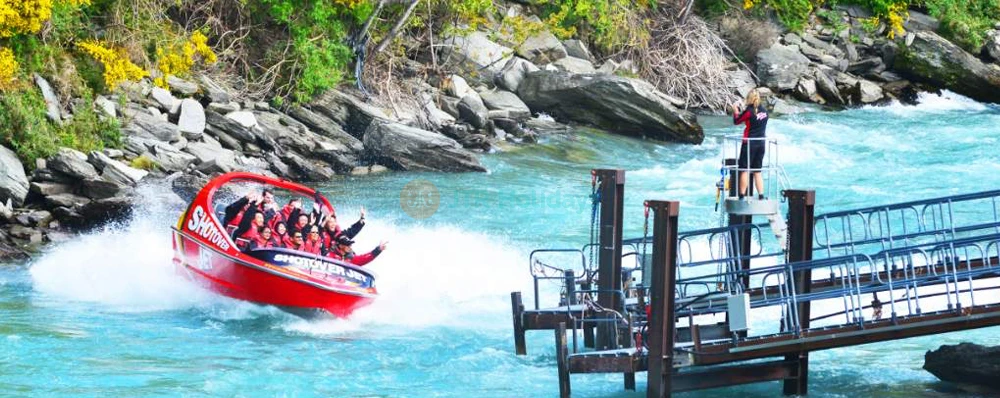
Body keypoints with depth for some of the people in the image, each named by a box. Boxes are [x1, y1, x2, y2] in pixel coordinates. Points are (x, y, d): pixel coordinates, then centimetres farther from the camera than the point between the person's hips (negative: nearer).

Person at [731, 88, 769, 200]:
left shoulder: (749, 111, -13)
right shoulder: (764, 110, 5)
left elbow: (736, 121, -3)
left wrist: (735, 110, 13)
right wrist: (742, 112, 18)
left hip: (749, 143, -6)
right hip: (761, 143, 6)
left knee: (744, 170, 0)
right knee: (757, 171, 11)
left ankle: (742, 196, -2)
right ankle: (761, 196, 6)